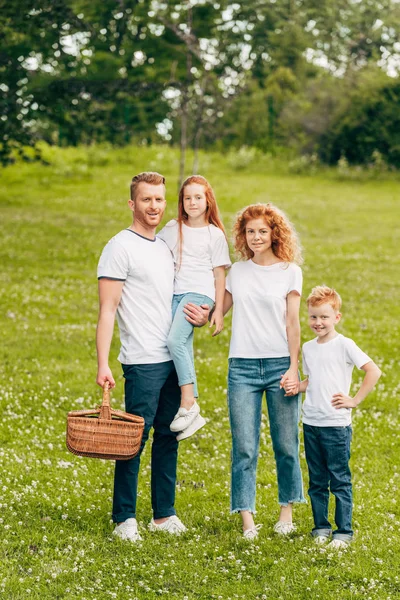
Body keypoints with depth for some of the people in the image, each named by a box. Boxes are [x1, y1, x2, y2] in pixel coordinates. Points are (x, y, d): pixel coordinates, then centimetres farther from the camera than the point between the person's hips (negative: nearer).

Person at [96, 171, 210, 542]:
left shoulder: (167, 247, 16)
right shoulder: (120, 247, -6)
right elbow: (107, 311, -11)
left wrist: (201, 317, 4)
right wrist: (102, 365, -18)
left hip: (174, 359, 7)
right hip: (143, 362, -7)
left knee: (168, 438, 10)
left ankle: (164, 515, 18)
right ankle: (124, 520, 4)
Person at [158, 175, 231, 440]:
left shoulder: (215, 234, 3)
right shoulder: (172, 229, 12)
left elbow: (219, 274, 3)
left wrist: (219, 310, -1)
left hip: (199, 292, -4)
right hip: (174, 293, 4)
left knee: (175, 340, -26)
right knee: (184, 348, -2)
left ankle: (188, 403, -22)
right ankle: (193, 415, 2)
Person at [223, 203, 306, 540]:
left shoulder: (290, 271, 3)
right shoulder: (237, 272, 11)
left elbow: (292, 323, 0)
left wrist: (294, 367, -6)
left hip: (279, 364, -2)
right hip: (242, 367, 2)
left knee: (286, 444, 3)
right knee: (244, 447, -3)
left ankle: (287, 510, 18)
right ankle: (247, 519, 0)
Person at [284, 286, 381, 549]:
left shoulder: (344, 345, -8)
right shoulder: (308, 348, 10)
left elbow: (374, 371, -11)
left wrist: (355, 400, -11)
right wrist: (298, 386, 1)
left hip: (337, 424, -6)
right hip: (311, 423, 6)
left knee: (340, 480, -1)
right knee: (317, 481, 11)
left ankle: (344, 531, 5)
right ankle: (321, 527, 20)